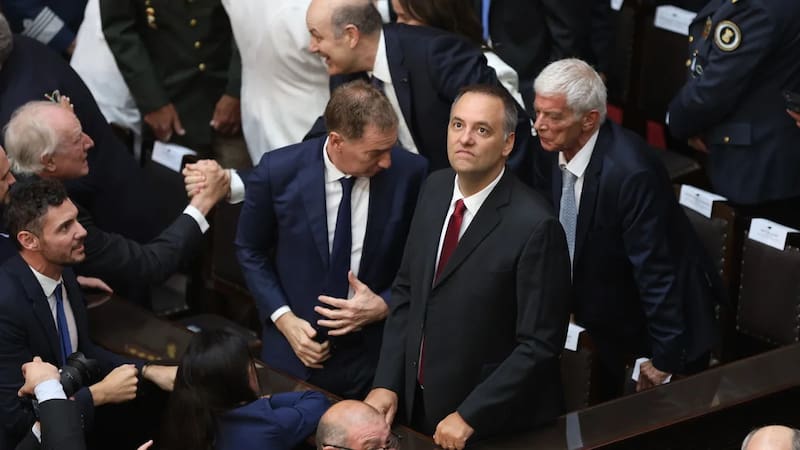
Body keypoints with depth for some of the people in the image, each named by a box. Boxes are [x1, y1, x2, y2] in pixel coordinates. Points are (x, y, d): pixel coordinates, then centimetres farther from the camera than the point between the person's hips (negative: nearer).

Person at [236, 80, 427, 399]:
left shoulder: (410, 172, -16)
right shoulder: (278, 172, -16)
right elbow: (250, 250, 1)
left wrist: (385, 304, -15)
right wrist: (283, 318, -8)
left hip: (375, 352, 0)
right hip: (296, 348, 0)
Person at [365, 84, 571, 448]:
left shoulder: (534, 226, -23)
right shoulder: (435, 188, -2)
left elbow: (540, 345, -20)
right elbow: (406, 290, 6)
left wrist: (469, 416, -19)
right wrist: (387, 383, 0)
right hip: (419, 404, 6)